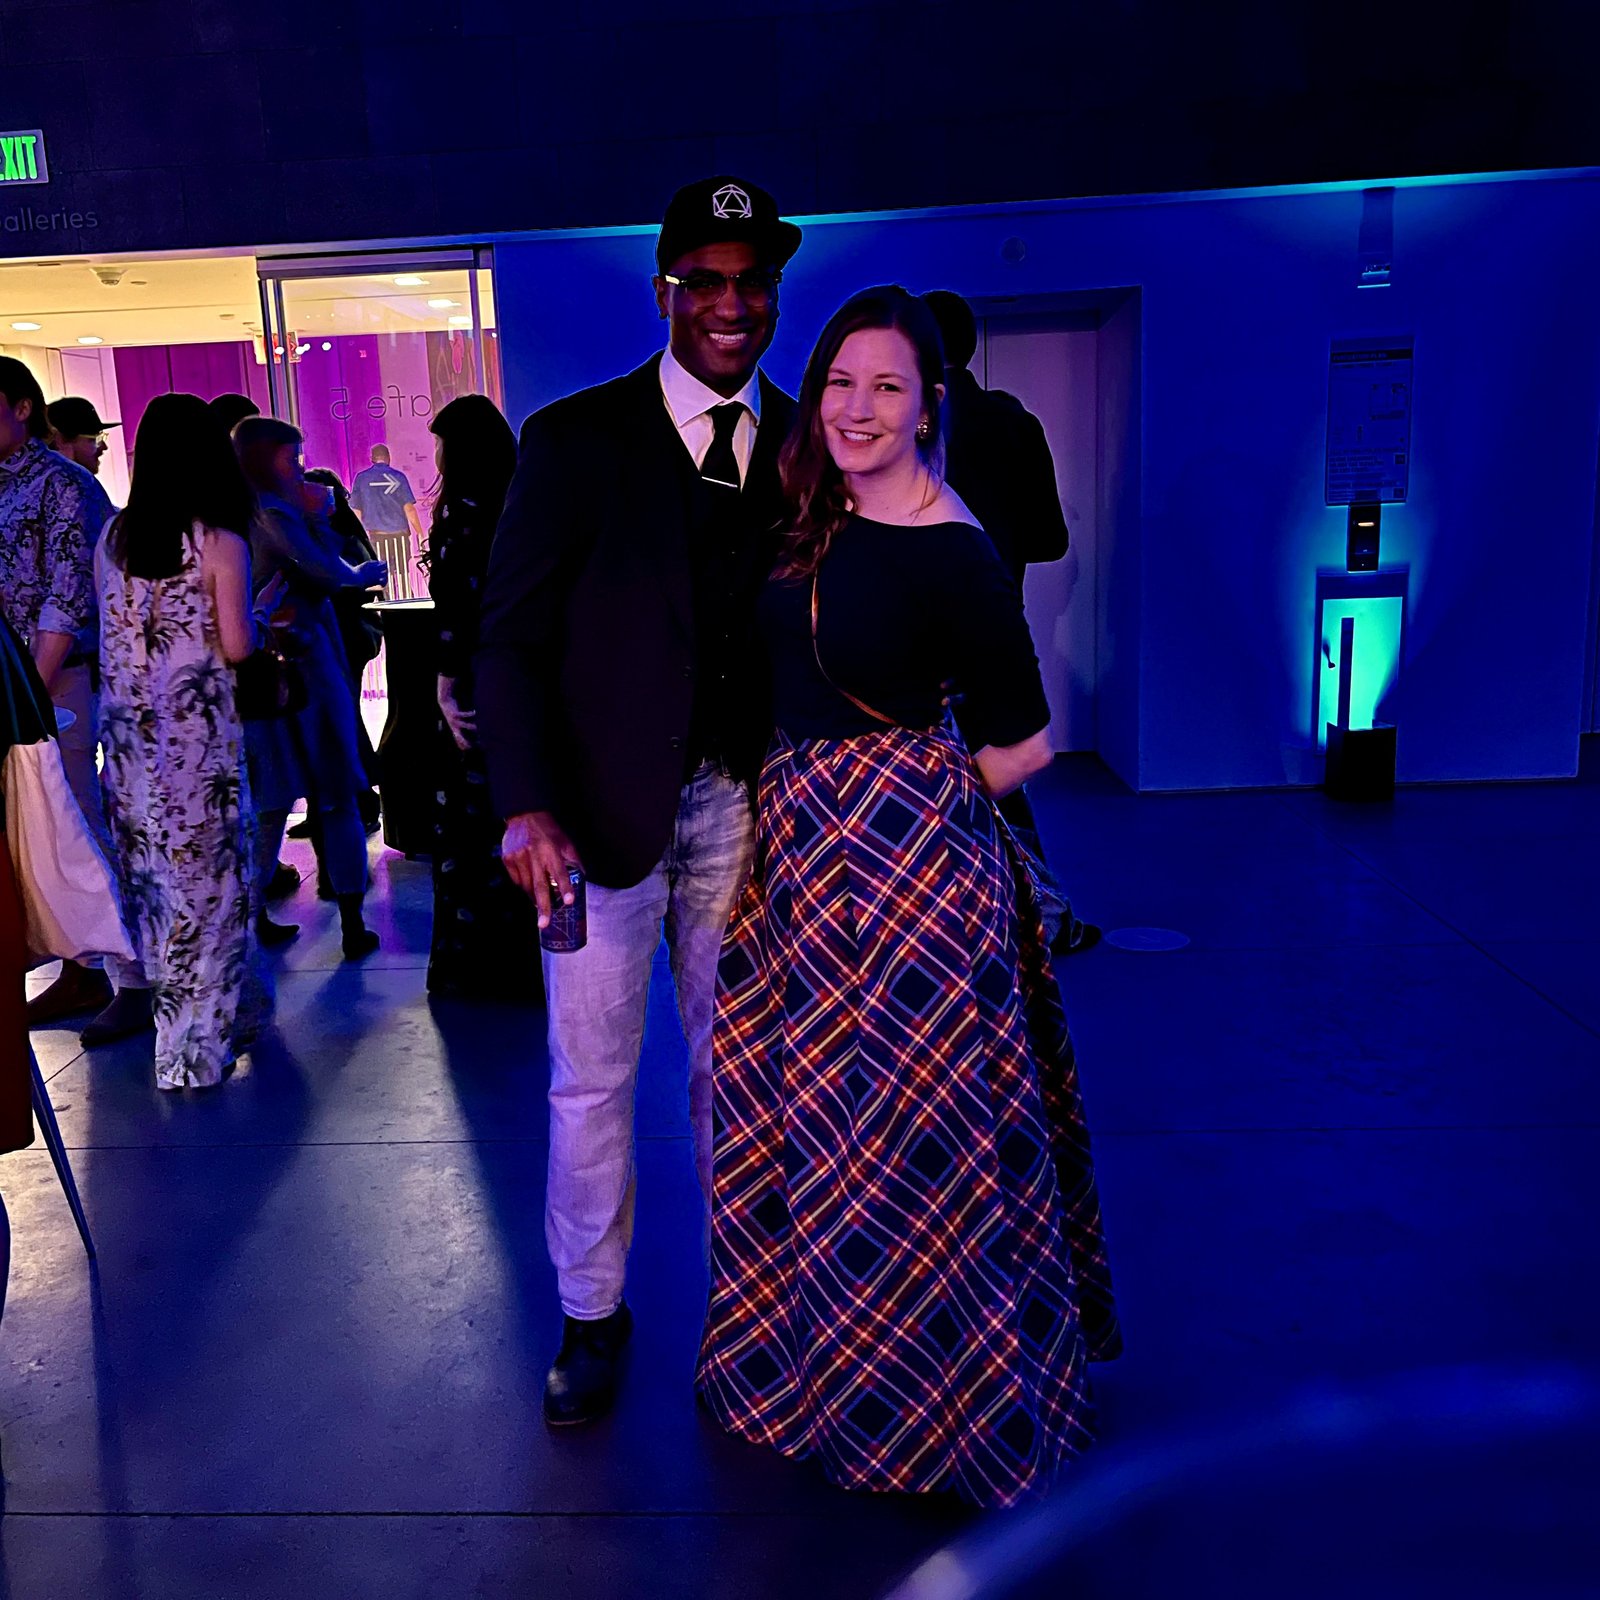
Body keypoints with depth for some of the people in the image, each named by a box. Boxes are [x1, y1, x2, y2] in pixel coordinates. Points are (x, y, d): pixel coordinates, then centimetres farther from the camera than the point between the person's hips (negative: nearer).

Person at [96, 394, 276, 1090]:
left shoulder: (113, 536, 6)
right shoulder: (220, 541, -8)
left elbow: (112, 634, 10)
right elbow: (237, 647, -9)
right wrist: (266, 604, 8)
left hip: (125, 729, 5)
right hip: (196, 732, -5)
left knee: (148, 869, 12)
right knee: (205, 874, 5)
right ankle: (196, 1044, 14)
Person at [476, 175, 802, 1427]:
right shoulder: (574, 441, -3)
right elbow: (512, 635, -6)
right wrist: (528, 803, -17)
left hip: (744, 805, 2)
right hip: (606, 806, -2)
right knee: (590, 1079, 9)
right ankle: (592, 1318, 29)